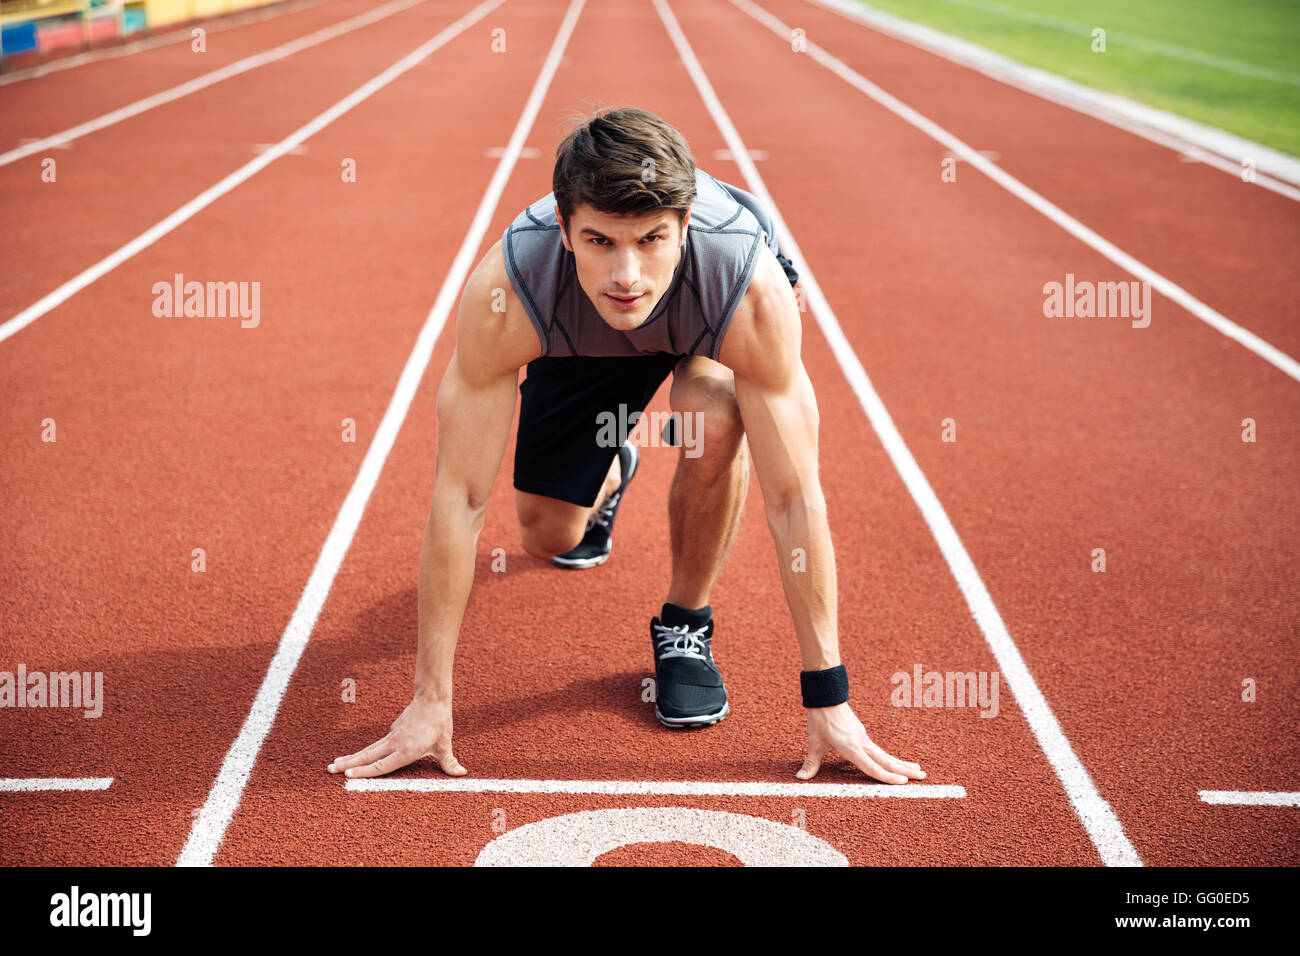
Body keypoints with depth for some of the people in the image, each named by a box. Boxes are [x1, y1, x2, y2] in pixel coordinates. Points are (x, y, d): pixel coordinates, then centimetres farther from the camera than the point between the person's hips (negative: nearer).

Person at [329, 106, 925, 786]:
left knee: (713, 421, -33)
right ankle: (609, 479, 41)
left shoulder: (754, 287, -44)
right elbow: (459, 498, -36)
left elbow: (795, 500, -37)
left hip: (710, 327, -1)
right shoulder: (504, 294, -42)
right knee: (549, 536, 1)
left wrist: (828, 702, -35)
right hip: (582, 342, 2)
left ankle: (685, 623, -4)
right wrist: (430, 702, -33)